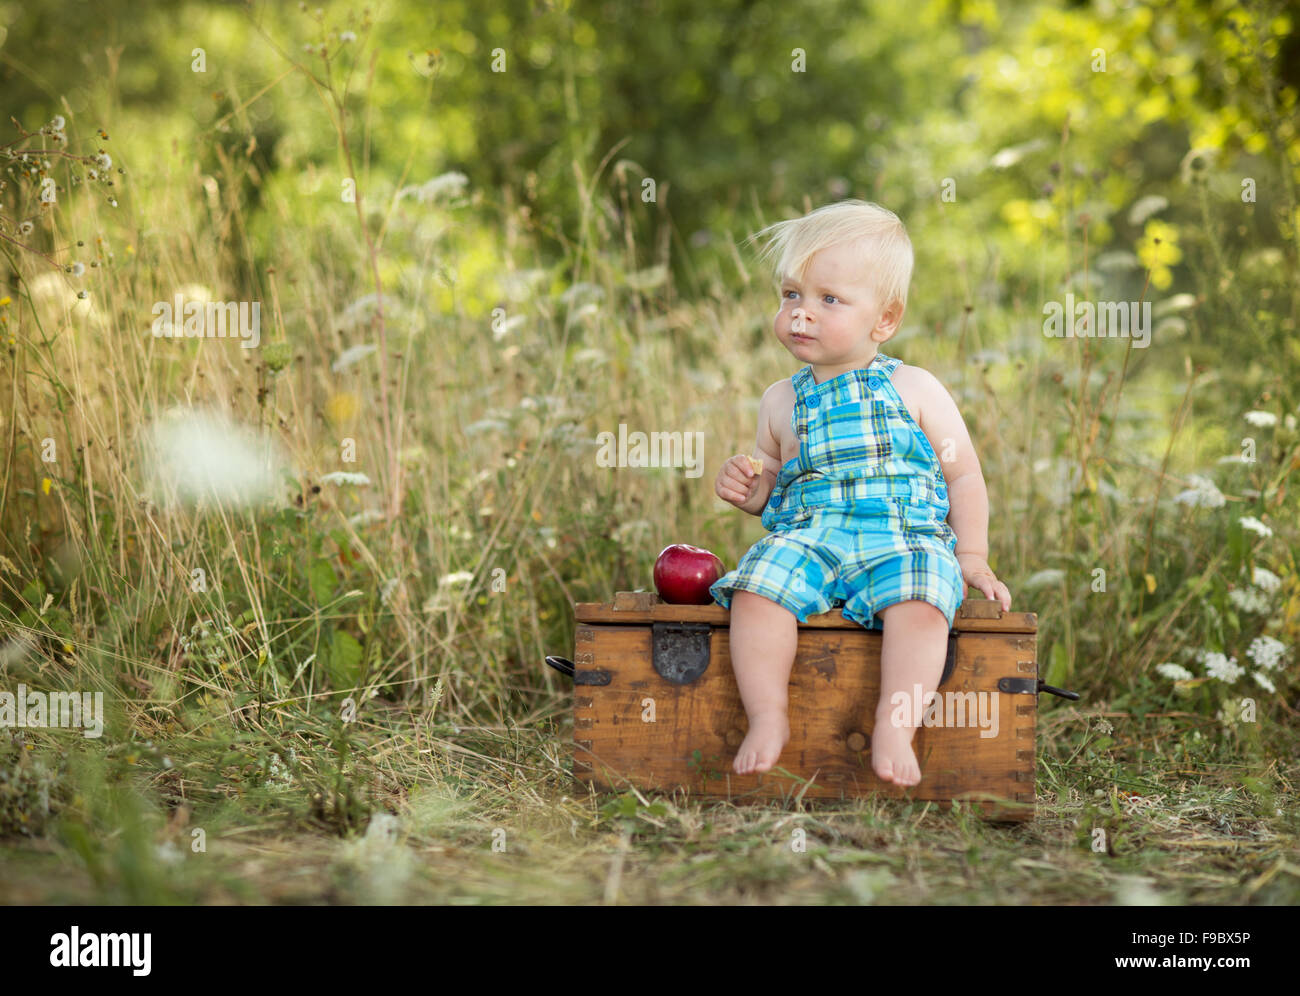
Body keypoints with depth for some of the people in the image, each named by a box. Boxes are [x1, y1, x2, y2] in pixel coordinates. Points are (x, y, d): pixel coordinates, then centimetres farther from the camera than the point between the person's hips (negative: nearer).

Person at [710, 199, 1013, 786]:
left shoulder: (914, 390, 8)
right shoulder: (781, 402, 16)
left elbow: (963, 475, 12)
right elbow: (772, 490, 26)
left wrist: (973, 558, 5)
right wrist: (748, 489, 2)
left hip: (906, 537, -2)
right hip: (808, 535, 2)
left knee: (918, 599, -35)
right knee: (757, 586, -29)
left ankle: (894, 731, -33)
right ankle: (767, 718, -24)